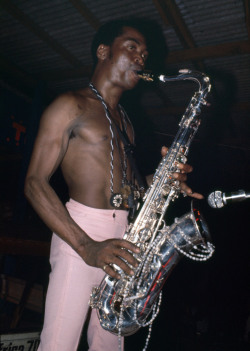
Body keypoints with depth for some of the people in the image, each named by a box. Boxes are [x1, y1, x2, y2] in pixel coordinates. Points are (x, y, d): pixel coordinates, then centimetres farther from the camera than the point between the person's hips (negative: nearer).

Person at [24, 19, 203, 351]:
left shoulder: (125, 119, 21)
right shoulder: (71, 106, -2)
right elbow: (34, 183, -10)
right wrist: (87, 246, -20)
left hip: (122, 240, 7)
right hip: (79, 234, -6)